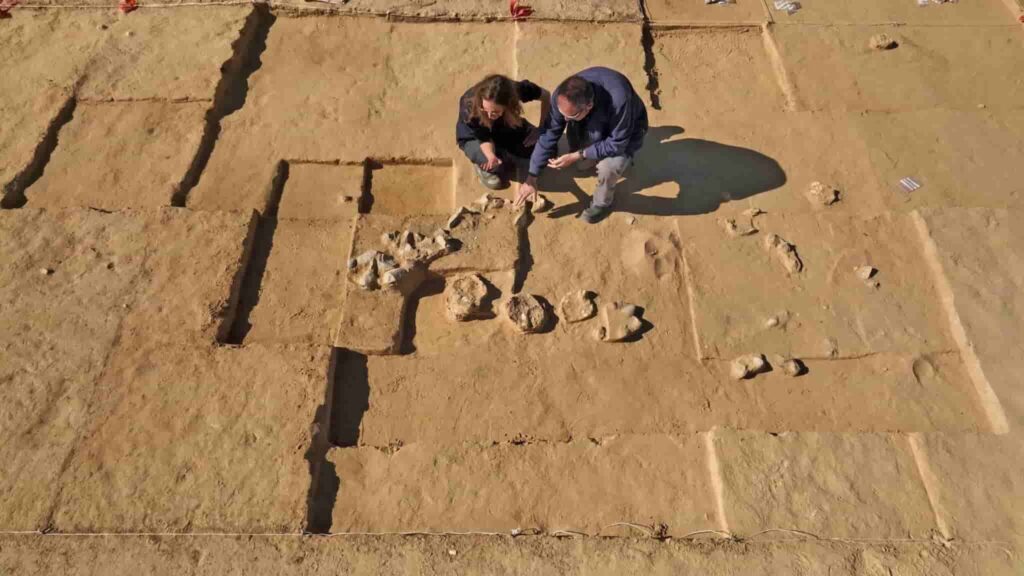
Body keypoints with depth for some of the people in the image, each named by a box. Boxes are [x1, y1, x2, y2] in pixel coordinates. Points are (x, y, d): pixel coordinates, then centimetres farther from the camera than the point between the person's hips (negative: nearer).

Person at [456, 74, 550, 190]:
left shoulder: (516, 90, -33)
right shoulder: (469, 105, -37)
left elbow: (545, 96, -15)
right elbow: (484, 138, -27)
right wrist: (491, 156, -48)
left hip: (506, 129, 3)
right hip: (474, 137, -3)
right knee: (495, 166, -33)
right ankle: (484, 164, 2)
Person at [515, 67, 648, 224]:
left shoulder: (619, 101, -44)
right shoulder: (564, 96, -30)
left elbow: (617, 144, -32)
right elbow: (549, 134, -21)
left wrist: (578, 155, -34)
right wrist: (532, 178, -19)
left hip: (626, 131, -5)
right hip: (597, 123, 5)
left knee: (608, 166, -32)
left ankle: (602, 203, -1)